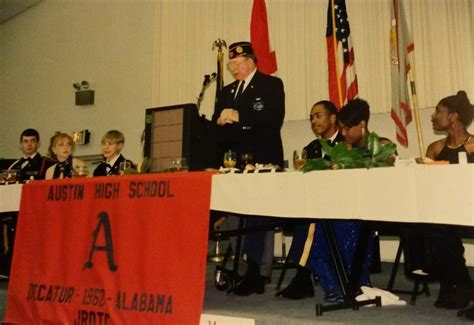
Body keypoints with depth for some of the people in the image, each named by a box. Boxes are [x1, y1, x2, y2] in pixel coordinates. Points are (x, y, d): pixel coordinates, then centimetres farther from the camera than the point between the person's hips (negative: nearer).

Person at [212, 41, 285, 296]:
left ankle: (253, 273, 0)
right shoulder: (226, 92, 22)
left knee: (255, 219, -5)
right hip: (233, 164, 6)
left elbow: (274, 119, -13)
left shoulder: (271, 85, 3)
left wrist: (238, 117, -18)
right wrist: (220, 120, -6)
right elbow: (215, 124, 17)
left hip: (261, 162, -5)